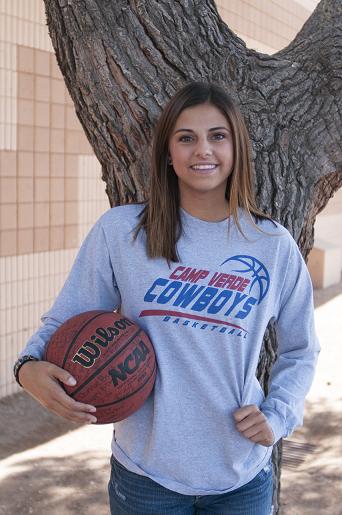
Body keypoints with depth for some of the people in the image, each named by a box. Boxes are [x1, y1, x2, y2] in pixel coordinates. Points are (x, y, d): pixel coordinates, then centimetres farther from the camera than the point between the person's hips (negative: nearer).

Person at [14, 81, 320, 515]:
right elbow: (65, 320, 0)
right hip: (146, 474, -1)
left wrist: (277, 415, -4)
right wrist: (31, 366, -20)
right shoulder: (118, 231, -8)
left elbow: (300, 350, 10)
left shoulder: (275, 245, -2)